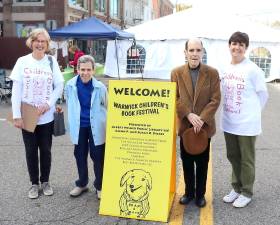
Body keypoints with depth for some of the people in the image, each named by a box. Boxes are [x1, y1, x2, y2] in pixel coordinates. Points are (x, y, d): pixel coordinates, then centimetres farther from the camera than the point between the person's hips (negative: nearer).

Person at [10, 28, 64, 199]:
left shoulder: (52, 61, 0)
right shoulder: (22, 61, -3)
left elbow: (59, 86, 0)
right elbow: (16, 90, -5)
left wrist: (48, 104, -13)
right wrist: (17, 115, -10)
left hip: (47, 116, 1)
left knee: (46, 150, 10)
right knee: (31, 150, 9)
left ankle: (45, 181, 28)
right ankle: (34, 183, 25)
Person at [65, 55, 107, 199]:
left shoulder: (100, 87, -13)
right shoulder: (70, 85, -6)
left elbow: (106, 108, 0)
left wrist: (107, 126, 2)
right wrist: (73, 122, 14)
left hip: (96, 127, -2)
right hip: (79, 127, 3)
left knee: (98, 158, 6)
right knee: (80, 156, 15)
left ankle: (100, 186, 23)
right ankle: (81, 184, 33)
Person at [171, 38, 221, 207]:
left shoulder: (212, 73, -4)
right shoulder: (176, 73, -1)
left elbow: (215, 99, -7)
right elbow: (175, 98, -4)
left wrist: (202, 119, -18)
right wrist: (189, 115, -17)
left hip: (204, 125, -1)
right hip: (185, 125, 1)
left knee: (202, 162, 11)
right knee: (187, 161, 13)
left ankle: (200, 193, 27)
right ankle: (189, 192, 29)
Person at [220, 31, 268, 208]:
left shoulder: (253, 69, -13)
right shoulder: (225, 69, 4)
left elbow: (263, 95, -6)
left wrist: (251, 113, 1)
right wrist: (229, 112, 8)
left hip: (247, 124, -6)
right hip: (229, 122, 6)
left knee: (247, 159, 8)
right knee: (233, 156, 17)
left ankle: (247, 192, 24)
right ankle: (237, 188, 35)